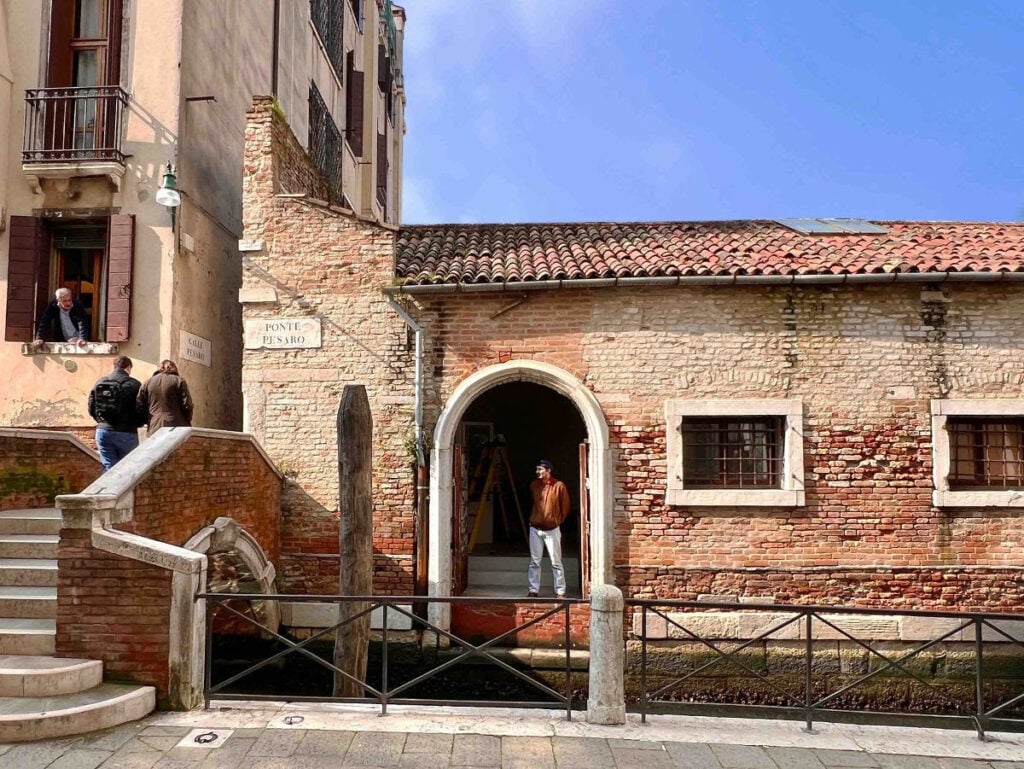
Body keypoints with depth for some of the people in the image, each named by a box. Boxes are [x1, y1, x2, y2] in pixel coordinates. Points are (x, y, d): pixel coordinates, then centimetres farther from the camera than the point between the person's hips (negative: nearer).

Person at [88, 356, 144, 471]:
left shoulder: (99, 383, 6)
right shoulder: (134, 384, -8)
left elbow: (91, 409, 8)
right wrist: (135, 424, 11)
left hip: (103, 431, 4)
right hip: (127, 433, -4)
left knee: (108, 468, 5)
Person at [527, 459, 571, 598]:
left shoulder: (559, 486, -9)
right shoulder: (533, 485, 3)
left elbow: (565, 506, 2)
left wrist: (558, 520, 8)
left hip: (552, 530, -3)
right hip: (535, 529, 3)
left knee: (556, 563, 1)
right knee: (534, 562, 6)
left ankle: (560, 591, 6)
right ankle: (533, 590, 13)